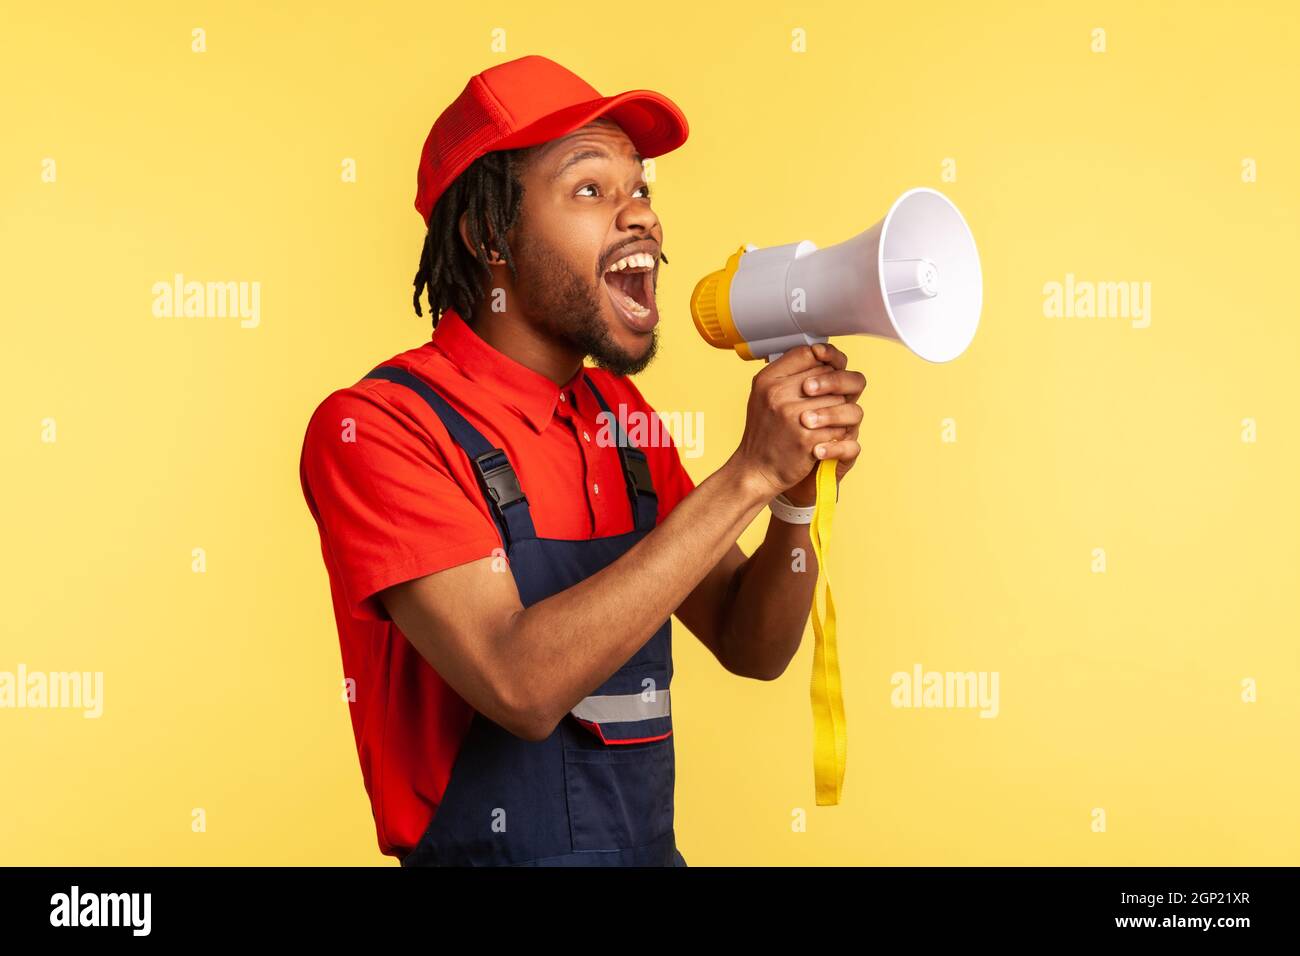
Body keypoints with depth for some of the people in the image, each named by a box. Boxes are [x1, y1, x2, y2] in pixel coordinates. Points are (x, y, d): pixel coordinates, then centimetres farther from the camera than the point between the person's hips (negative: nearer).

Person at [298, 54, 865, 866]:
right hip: (489, 847, -6)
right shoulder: (376, 427, -17)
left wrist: (798, 494, -15)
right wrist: (747, 474, -26)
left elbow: (751, 647, 3)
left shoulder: (617, 410, 2)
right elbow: (522, 684, -28)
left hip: (653, 844, 7)